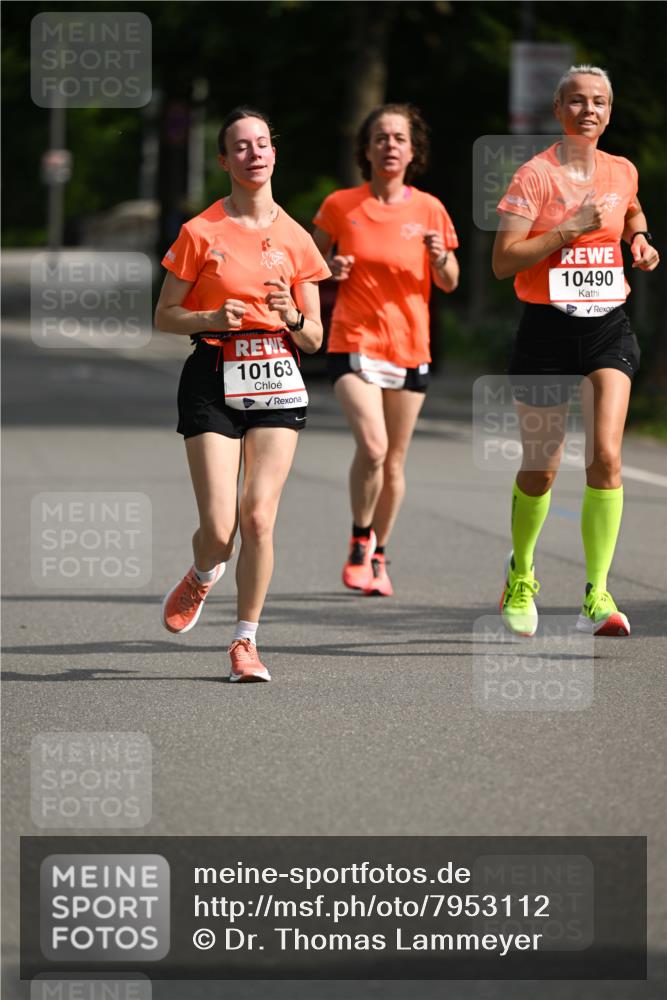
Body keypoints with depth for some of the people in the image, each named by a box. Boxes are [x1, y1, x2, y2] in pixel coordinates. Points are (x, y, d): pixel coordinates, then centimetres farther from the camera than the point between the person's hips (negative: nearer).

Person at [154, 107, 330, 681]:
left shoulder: (295, 240, 7)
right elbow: (165, 317, 5)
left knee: (258, 516, -10)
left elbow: (314, 339, 11)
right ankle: (203, 577, 27)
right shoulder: (201, 233, 0)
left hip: (277, 381, 2)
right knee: (219, 527, -10)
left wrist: (294, 317, -11)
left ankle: (247, 641, 5)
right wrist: (211, 319, -13)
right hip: (214, 381, -2)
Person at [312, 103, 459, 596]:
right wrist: (331, 270, -9)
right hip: (354, 343, -2)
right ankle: (360, 537, 5)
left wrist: (440, 259, -13)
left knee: (393, 461, 8)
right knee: (372, 447, -20)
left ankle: (378, 556, 26)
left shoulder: (429, 210, 2)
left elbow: (449, 284, 9)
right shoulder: (340, 206, -1)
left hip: (410, 347, 2)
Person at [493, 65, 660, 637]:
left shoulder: (622, 172, 7)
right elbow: (503, 261, -14)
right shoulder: (535, 175, -8)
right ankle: (520, 576, 32)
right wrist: (570, 229, -19)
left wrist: (639, 238, 11)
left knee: (606, 454, -15)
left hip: (609, 328, 3)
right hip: (548, 329, -3)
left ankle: (597, 596, -13)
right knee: (541, 468, 5)